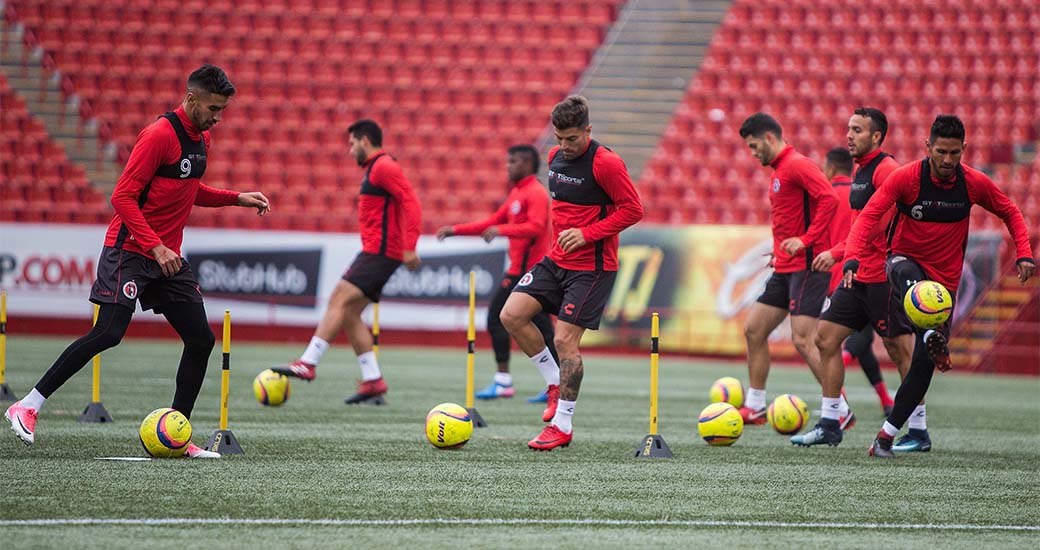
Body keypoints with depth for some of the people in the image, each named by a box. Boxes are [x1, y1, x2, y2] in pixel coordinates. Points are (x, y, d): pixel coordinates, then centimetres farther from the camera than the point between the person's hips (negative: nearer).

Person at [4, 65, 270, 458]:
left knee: (201, 340, 1)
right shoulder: (160, 135, -16)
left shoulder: (201, 140, 12)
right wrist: (155, 247, -25)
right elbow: (123, 197, -18)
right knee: (108, 334, -17)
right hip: (131, 249, -8)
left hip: (168, 257, 9)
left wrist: (237, 199, 16)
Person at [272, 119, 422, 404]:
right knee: (349, 312, 5)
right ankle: (372, 380, 4)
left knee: (339, 301, -15)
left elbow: (410, 203, -19)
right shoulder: (374, 169, 22)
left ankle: (308, 363, -20)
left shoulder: (384, 167, -10)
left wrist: (409, 247, -26)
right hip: (375, 251, 10)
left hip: (380, 252, -10)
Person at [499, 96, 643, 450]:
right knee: (512, 315, -3)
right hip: (557, 259, 8)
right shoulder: (555, 157, 7)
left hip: (592, 267, -8)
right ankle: (555, 384, 14)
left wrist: (587, 234, -20)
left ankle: (562, 427, 1)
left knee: (565, 339, -9)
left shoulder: (605, 164, -17)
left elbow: (633, 210, -15)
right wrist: (563, 234, 13)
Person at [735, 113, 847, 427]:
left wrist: (805, 241, -26)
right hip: (785, 269, 10)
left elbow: (829, 199, -25)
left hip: (806, 266, -10)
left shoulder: (797, 165, -12)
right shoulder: (779, 170, 19)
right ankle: (755, 407, 18)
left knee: (802, 340, -14)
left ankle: (840, 411, -9)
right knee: (754, 330, 10)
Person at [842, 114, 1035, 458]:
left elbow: (1010, 213, 10)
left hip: (945, 280, 2)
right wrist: (853, 259, -36)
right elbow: (869, 216, -20)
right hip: (906, 260, -2)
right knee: (910, 275, -41)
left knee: (924, 362, -7)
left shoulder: (974, 183, -6)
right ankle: (933, 339, -64)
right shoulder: (906, 177, -14)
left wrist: (1024, 254, -4)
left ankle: (887, 435, 2)